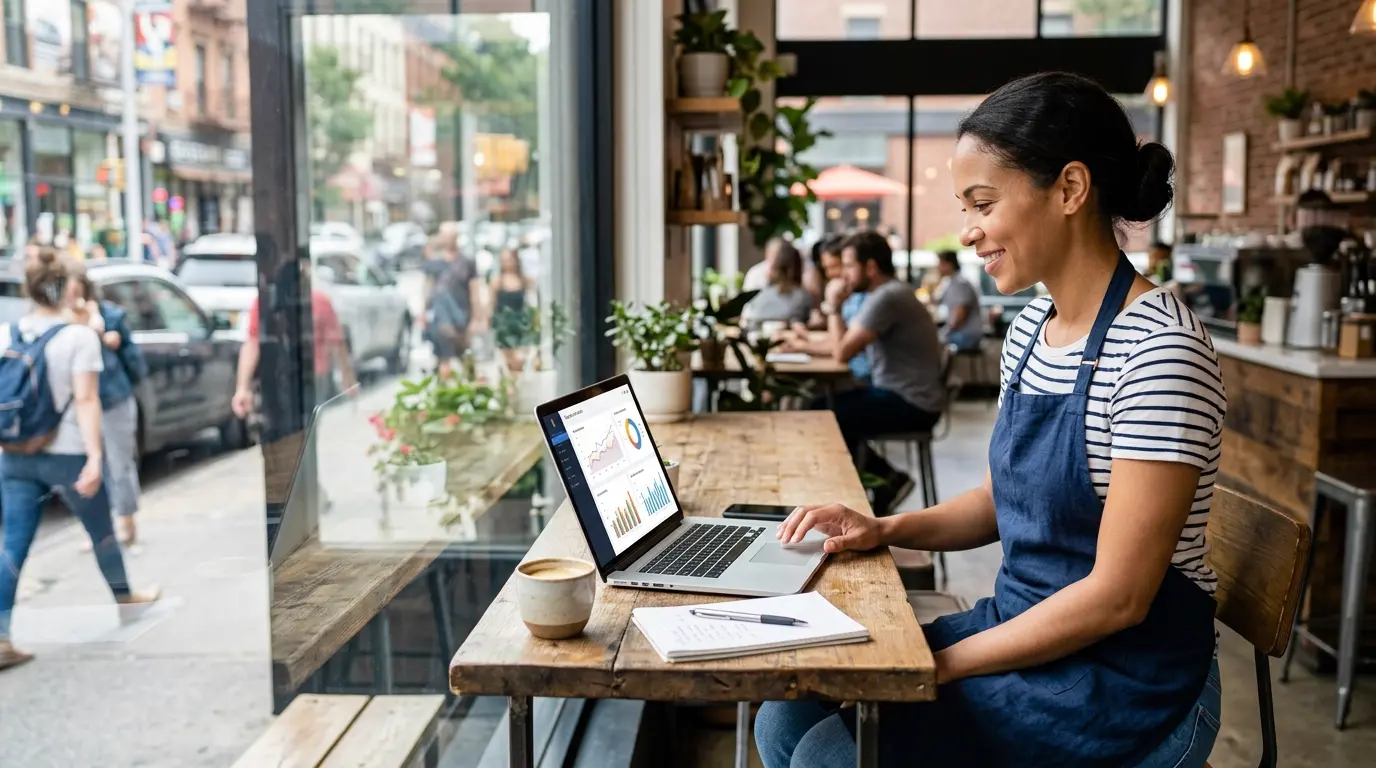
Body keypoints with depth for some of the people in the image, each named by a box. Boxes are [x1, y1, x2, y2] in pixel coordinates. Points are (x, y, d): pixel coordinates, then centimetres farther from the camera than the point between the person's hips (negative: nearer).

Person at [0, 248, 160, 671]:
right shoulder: (79, 336, -12)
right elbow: (85, 401, -18)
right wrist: (94, 457, -20)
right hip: (67, 455, -4)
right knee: (101, 531, 19)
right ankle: (125, 597, 40)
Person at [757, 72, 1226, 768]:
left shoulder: (1158, 348, -22)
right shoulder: (1030, 329, 4)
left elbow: (1118, 597, -21)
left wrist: (942, 664, -17)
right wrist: (888, 530, -1)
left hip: (1127, 682, -7)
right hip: (1026, 632, 7)